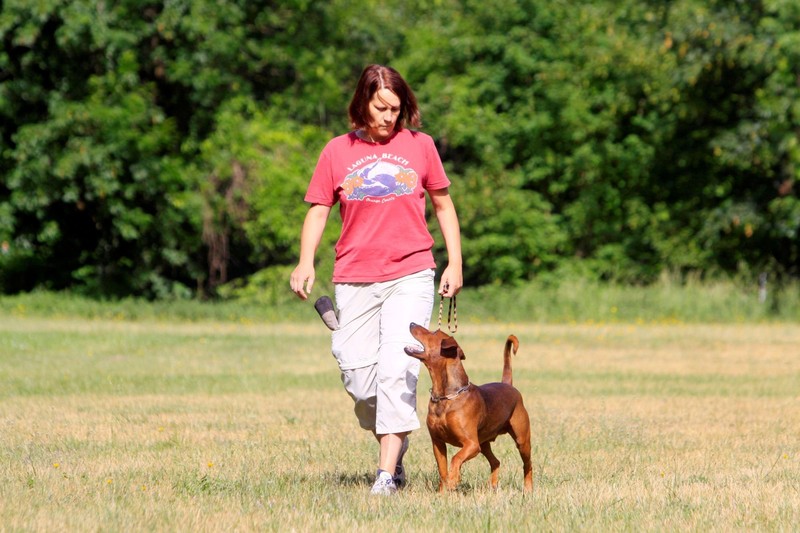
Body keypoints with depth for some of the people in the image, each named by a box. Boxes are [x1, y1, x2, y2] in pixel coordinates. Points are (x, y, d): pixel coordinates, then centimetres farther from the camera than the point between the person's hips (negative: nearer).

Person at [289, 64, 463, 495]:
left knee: (397, 368, -15)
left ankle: (388, 473, -18)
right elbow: (318, 210, 8)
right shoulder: (338, 152, 6)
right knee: (358, 375, 0)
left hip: (410, 275, -2)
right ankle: (393, 447, 24)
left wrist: (455, 263, 9)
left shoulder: (419, 145, 6)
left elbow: (442, 204, 14)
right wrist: (306, 262, -8)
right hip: (354, 280, 2)